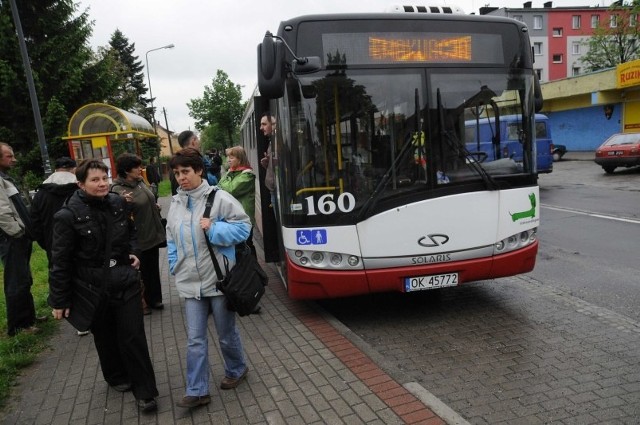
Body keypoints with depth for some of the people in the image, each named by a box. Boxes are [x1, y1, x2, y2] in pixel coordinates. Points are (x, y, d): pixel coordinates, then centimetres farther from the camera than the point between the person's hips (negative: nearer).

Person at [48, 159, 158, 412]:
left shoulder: (118, 204, -2)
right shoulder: (69, 215, -16)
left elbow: (131, 232, 18)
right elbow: (61, 261, -11)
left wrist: (134, 252, 0)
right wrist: (59, 300, -8)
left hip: (124, 282, 2)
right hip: (92, 287, -2)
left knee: (133, 336, 3)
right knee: (106, 338, 17)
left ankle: (144, 391, 14)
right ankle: (117, 377, 42)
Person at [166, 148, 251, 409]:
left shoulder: (219, 198, -11)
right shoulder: (176, 204, 6)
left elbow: (243, 227, -9)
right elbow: (172, 241, 15)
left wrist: (214, 229, -21)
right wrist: (176, 269, 6)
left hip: (219, 280, -4)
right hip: (191, 284, 4)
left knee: (226, 334, 14)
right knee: (195, 339, 7)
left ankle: (236, 370, 39)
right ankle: (197, 391, 17)